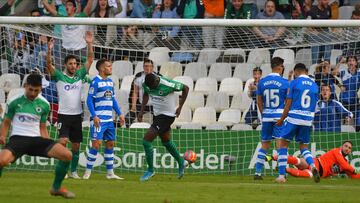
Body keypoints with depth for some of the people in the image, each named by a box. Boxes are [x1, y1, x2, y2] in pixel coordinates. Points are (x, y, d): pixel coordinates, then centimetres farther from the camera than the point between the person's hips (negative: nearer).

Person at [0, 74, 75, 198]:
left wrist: (49, 147, 7)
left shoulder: (44, 105, 9)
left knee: (67, 155, -14)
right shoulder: (14, 102, 1)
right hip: (18, 138, -3)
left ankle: (56, 188, 8)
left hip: (36, 139, 3)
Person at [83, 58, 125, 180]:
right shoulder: (96, 82, -10)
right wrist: (94, 116, -19)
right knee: (96, 144, -13)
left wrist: (119, 114, 15)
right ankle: (88, 172, -6)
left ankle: (110, 173, 16)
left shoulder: (110, 82, 14)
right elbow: (89, 100, -12)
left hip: (109, 119, 8)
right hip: (99, 119, -8)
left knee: (110, 143, 10)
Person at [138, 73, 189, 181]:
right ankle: (181, 162, 44)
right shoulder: (146, 84, -9)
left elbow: (185, 88, -12)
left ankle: (150, 170, 1)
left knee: (146, 140, -13)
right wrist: (142, 111, 6)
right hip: (157, 114, 7)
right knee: (166, 141, 22)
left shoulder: (167, 85, -27)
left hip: (167, 115, -7)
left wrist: (180, 107, -9)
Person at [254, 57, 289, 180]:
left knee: (265, 145, 12)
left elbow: (259, 102, 10)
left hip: (266, 117, 3)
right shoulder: (284, 82, -7)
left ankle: (258, 172, 9)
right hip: (280, 117, -3)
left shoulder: (262, 82, 3)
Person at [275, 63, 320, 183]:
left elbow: (288, 105, -4)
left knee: (282, 144, 6)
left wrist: (281, 119, 8)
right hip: (308, 120, 4)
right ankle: (312, 165, -14)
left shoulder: (294, 83, -4)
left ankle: (281, 175, 1)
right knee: (303, 147, 16)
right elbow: (314, 106, 12)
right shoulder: (314, 85, 10)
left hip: (293, 118, -4)